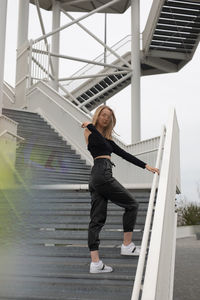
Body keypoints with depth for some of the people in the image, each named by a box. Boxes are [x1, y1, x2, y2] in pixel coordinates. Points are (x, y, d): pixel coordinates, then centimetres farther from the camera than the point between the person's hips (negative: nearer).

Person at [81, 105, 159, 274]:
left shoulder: (107, 139, 26)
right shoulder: (88, 131, 4)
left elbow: (124, 154, 22)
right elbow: (101, 143, -16)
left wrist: (146, 166, 18)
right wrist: (90, 126, 1)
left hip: (96, 180, 8)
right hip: (102, 174, -8)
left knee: (97, 220, 1)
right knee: (131, 204, 2)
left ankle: (95, 262, 0)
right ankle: (127, 245, 7)